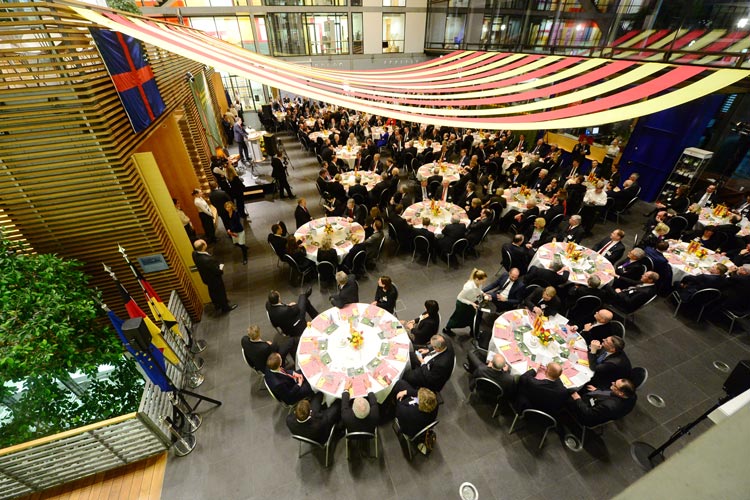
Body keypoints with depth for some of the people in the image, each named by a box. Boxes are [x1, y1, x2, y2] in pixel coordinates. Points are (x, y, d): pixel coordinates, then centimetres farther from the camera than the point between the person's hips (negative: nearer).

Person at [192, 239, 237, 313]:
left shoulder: (194, 254, -17)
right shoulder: (207, 259, -43)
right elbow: (217, 271, -32)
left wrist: (217, 265, -2)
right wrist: (221, 268, -10)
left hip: (206, 278, 8)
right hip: (214, 279, -7)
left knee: (212, 292, 30)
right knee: (221, 293, 18)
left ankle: (217, 305, 54)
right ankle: (225, 307, 42)